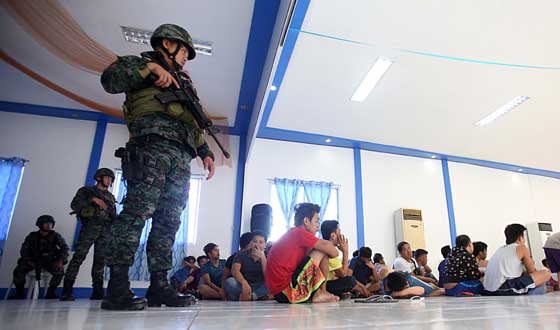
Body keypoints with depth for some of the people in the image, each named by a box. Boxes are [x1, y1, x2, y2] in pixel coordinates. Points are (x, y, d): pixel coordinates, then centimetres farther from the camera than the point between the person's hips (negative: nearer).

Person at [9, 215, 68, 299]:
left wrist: (61, 261, -19)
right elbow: (24, 250, -1)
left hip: (49, 261, -1)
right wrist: (28, 260, -20)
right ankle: (20, 293, 2)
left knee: (59, 272, -26)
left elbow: (64, 247, -5)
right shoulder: (32, 236, 2)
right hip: (34, 260, 1)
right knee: (18, 271, -23)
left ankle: (50, 293, -3)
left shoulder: (55, 236, 0)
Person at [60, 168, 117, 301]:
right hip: (90, 225, -4)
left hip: (106, 229, 4)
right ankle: (66, 291, -11)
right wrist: (93, 199, -15)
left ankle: (97, 291, 1)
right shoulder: (87, 190, 11)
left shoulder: (110, 196, 23)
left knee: (100, 260, 0)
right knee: (79, 256, -12)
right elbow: (74, 204, -4)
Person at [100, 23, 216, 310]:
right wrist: (151, 67, -8)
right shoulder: (141, 63, 17)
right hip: (152, 145, -6)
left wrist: (206, 153, 20)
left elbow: (195, 125, 31)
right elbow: (110, 79, -2)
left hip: (181, 156, 7)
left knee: (168, 220, 0)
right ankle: (117, 288, -12)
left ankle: (159, 286, 2)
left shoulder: (183, 82, 35)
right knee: (138, 210, -16)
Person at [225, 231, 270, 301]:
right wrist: (244, 283, -41)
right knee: (229, 282, -32)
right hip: (243, 287, -1)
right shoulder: (242, 254, -4)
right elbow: (235, 270, -22)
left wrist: (262, 258, -24)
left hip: (259, 287, 1)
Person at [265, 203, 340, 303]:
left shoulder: (291, 235, 18)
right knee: (322, 253, -6)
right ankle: (321, 294, 5)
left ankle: (317, 294, 12)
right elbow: (334, 253, -10)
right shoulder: (299, 232, -11)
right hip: (287, 292, -10)